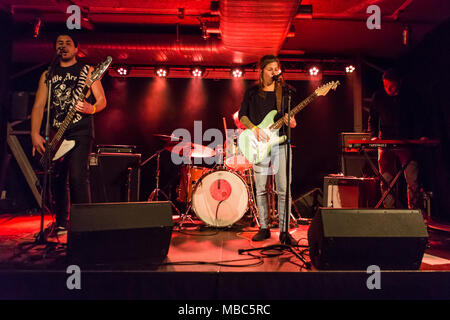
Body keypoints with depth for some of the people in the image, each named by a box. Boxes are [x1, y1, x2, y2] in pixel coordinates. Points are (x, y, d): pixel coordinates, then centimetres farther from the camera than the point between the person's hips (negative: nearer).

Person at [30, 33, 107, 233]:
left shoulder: (87, 71, 9)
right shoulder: (47, 75, 17)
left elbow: (102, 100, 4)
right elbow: (38, 106, 11)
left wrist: (92, 109, -19)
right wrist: (35, 134, -1)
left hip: (81, 132, -4)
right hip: (56, 134, 4)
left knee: (77, 176, -16)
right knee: (57, 178, 5)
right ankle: (61, 223, 19)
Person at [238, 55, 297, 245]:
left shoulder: (284, 91, 10)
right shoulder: (252, 92, 8)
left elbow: (291, 120, 11)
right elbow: (242, 115, 7)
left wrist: (291, 122, -13)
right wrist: (254, 128, -10)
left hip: (280, 142, 0)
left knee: (284, 189, -5)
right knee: (260, 189, 5)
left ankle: (284, 231, 5)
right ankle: (264, 228, 18)